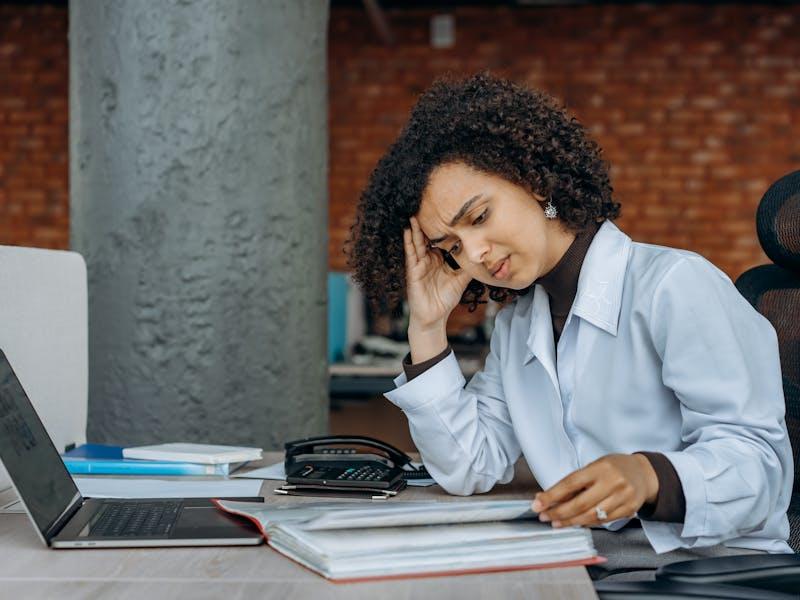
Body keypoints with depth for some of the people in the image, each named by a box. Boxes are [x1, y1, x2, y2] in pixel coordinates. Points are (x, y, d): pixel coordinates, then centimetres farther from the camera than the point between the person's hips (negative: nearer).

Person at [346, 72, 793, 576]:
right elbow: (470, 470, 8)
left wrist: (651, 477, -33)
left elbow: (762, 459, -14)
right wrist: (427, 330, 4)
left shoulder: (675, 286, -11)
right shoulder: (515, 325, 15)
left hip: (717, 567, -6)